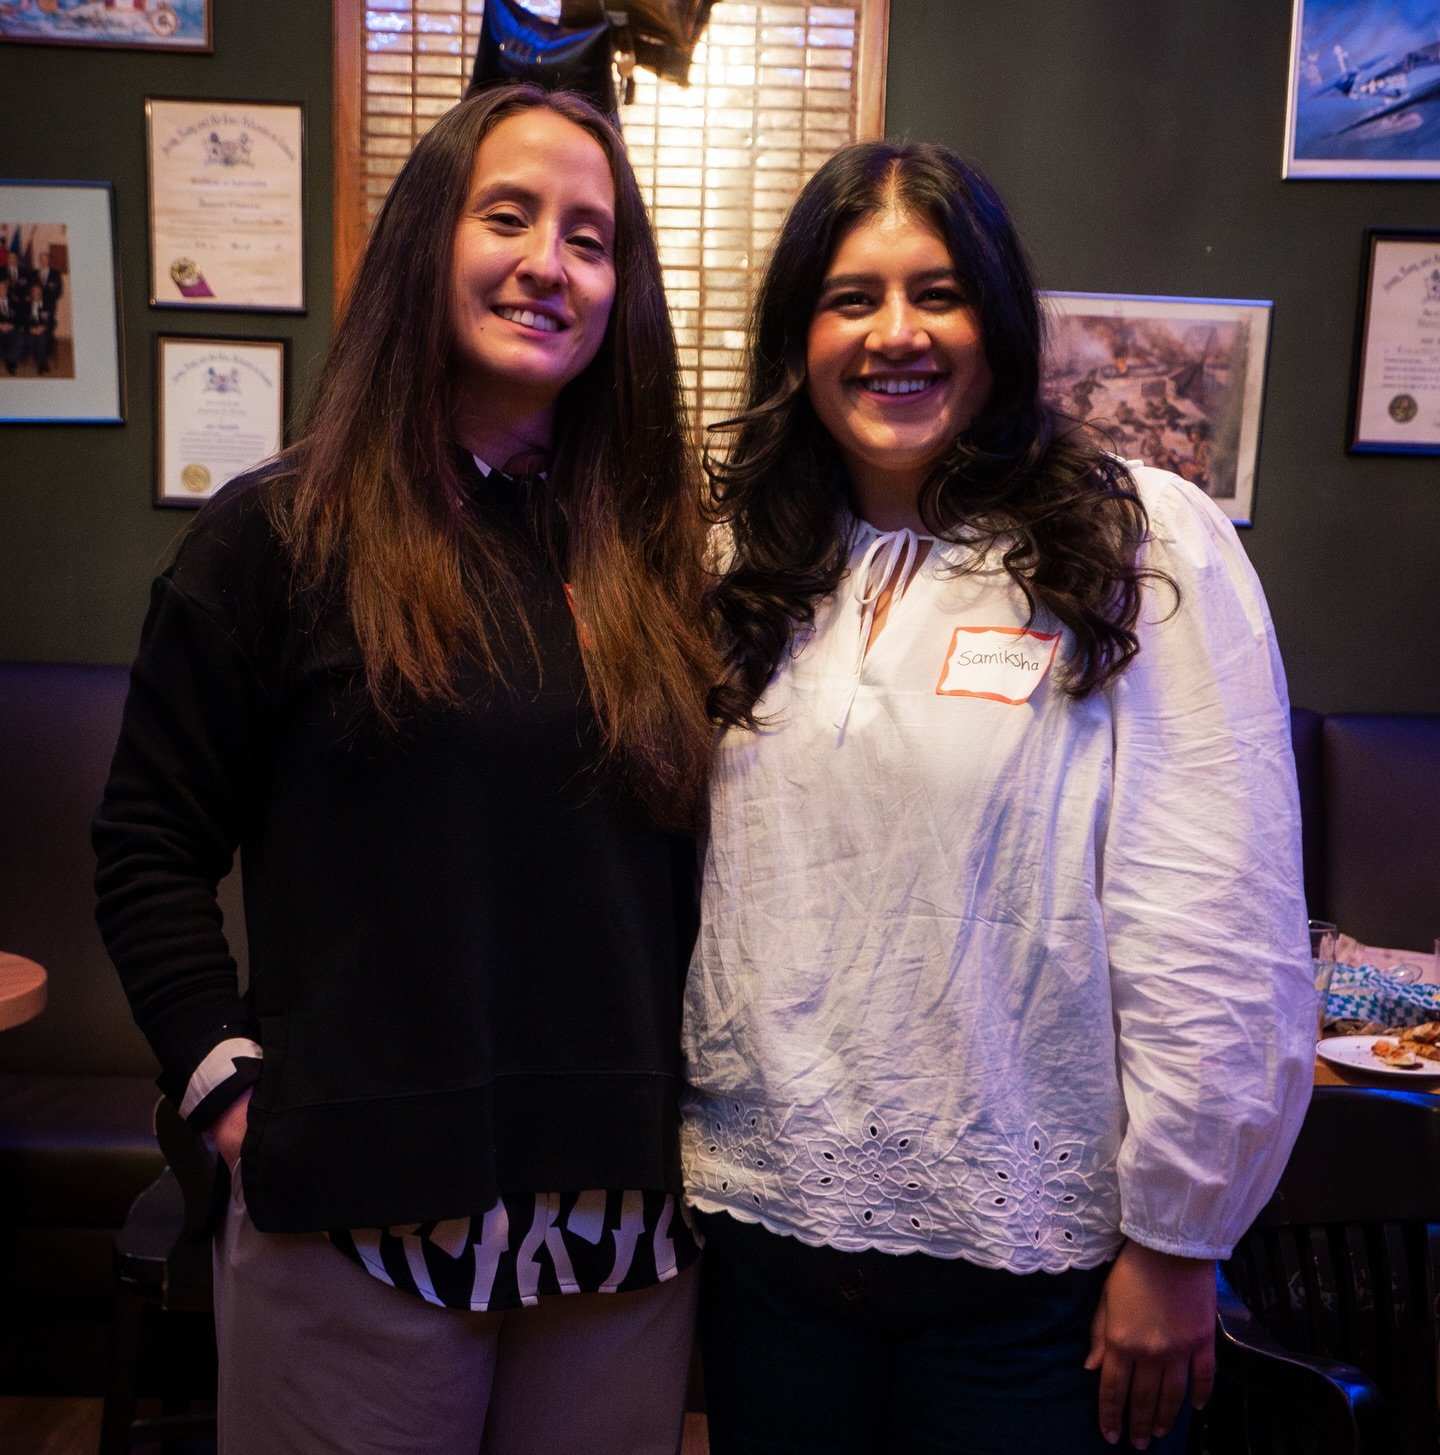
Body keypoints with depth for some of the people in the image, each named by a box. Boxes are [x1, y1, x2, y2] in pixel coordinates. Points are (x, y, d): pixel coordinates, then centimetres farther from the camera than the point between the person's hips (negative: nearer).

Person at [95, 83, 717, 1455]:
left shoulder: (650, 555, 7)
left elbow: (683, 851, 10)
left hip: (626, 1210, 4)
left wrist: (678, 1109, 5)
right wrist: (229, 1086, -9)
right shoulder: (281, 533, -4)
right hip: (357, 1221, -3)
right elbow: (150, 849, -2)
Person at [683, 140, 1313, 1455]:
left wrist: (1174, 1244, -10)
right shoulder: (748, 561, 4)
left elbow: (1217, 937, -13)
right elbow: (681, 879, 8)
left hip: (1031, 1251, -4)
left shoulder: (1144, 543, -11)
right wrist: (671, 1156, 7)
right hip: (766, 1216, 4)